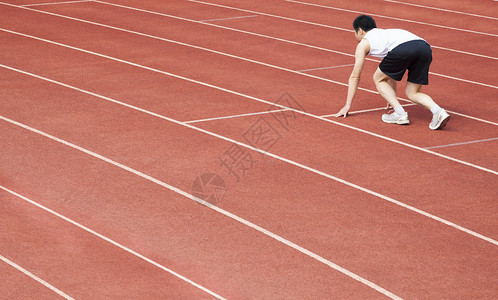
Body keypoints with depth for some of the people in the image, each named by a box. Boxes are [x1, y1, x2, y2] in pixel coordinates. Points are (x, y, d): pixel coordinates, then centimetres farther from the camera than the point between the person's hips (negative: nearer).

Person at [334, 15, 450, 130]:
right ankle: (438, 111, -8)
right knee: (412, 93, 18)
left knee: (378, 79, 19)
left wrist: (347, 105, 33)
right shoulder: (384, 33, 44)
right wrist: (393, 98, 62)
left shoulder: (363, 44, 26)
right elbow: (392, 72, 53)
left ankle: (400, 114, 6)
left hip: (402, 49, -6)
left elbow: (355, 76, 28)